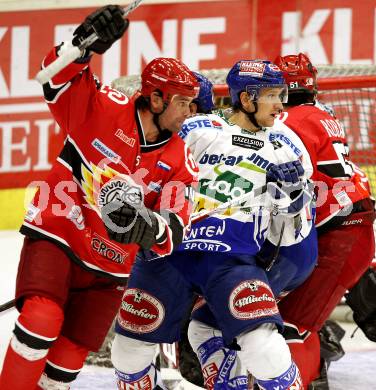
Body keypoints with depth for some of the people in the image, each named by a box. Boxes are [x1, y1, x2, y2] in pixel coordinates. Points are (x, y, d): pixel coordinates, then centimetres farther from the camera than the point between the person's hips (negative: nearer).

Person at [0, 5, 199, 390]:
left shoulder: (178, 162, -2)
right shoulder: (105, 109, -10)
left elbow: (173, 231, -8)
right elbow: (59, 76, -19)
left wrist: (150, 227, -32)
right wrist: (85, 44, -39)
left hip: (108, 266, 4)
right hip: (55, 235, -4)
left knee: (68, 358, 2)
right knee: (41, 320, -26)